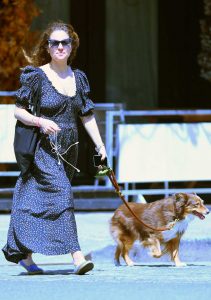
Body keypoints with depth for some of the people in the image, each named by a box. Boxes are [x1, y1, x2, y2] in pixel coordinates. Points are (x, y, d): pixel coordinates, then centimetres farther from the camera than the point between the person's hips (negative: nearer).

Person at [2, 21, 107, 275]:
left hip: (68, 150, 6)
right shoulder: (36, 76, -5)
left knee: (36, 200, 9)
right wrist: (40, 122, -21)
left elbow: (87, 116, 14)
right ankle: (76, 256, -24)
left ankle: (24, 254, 20)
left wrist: (100, 145, 6)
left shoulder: (78, 78, 11)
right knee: (61, 194, -18)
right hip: (42, 148, -5)